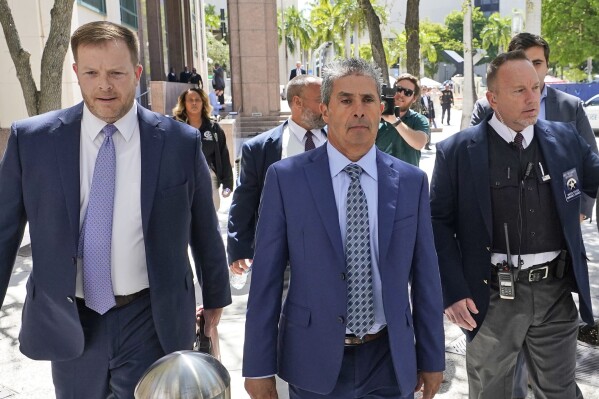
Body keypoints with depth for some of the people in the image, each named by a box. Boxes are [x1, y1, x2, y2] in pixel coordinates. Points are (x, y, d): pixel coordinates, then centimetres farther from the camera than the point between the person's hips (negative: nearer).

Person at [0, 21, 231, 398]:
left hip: (152, 319, -2)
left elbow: (204, 229, 2)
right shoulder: (31, 139, -6)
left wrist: (215, 296, 13)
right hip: (68, 322, 2)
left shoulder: (181, 141, -8)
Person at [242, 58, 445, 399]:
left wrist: (432, 358, 7)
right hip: (314, 360, -1)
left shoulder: (412, 181, -1)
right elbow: (267, 276, -6)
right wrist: (259, 366, -4)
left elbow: (425, 275, 3)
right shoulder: (286, 177, -8)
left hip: (390, 360, 2)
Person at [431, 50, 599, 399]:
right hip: (492, 296, -2)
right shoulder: (457, 152, -8)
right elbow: (439, 223, -6)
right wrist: (453, 290, -13)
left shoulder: (566, 139, 3)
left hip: (555, 291, 3)